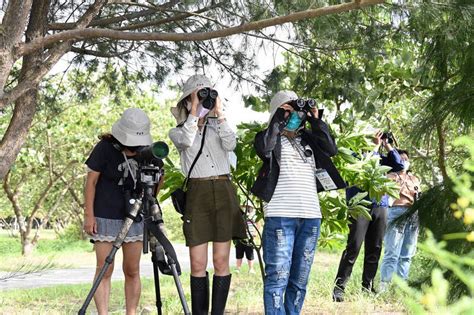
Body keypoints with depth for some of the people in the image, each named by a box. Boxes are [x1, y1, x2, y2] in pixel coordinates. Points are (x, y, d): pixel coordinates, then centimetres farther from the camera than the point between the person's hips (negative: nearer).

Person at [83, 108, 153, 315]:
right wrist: (89, 215, -8)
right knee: (104, 270, -3)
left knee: (132, 271, 4)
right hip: (105, 218, -3)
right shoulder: (105, 148, -8)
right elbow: (91, 182, -4)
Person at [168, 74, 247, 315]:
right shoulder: (177, 131, 12)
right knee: (198, 263, -5)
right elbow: (186, 140, -12)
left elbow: (230, 144, -5)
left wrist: (220, 114, -5)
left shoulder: (218, 126, 16)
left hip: (224, 193, 1)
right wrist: (194, 111, -7)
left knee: (221, 261, -1)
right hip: (197, 193, -1)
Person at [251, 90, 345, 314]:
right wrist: (278, 118, -9)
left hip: (311, 216, 5)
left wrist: (315, 120, 5)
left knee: (299, 280, 6)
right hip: (281, 215, -5)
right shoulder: (271, 138, 6)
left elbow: (331, 150, 6)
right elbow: (263, 148, -16)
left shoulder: (307, 138, 18)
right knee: (278, 277, -9)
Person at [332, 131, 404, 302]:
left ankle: (368, 287, 11)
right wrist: (375, 146, -5)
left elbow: (399, 165, 12)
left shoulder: (381, 158, 21)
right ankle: (338, 288, -9)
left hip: (380, 207, 6)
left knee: (374, 249, 5)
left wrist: (387, 146, 10)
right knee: (353, 248, -11)